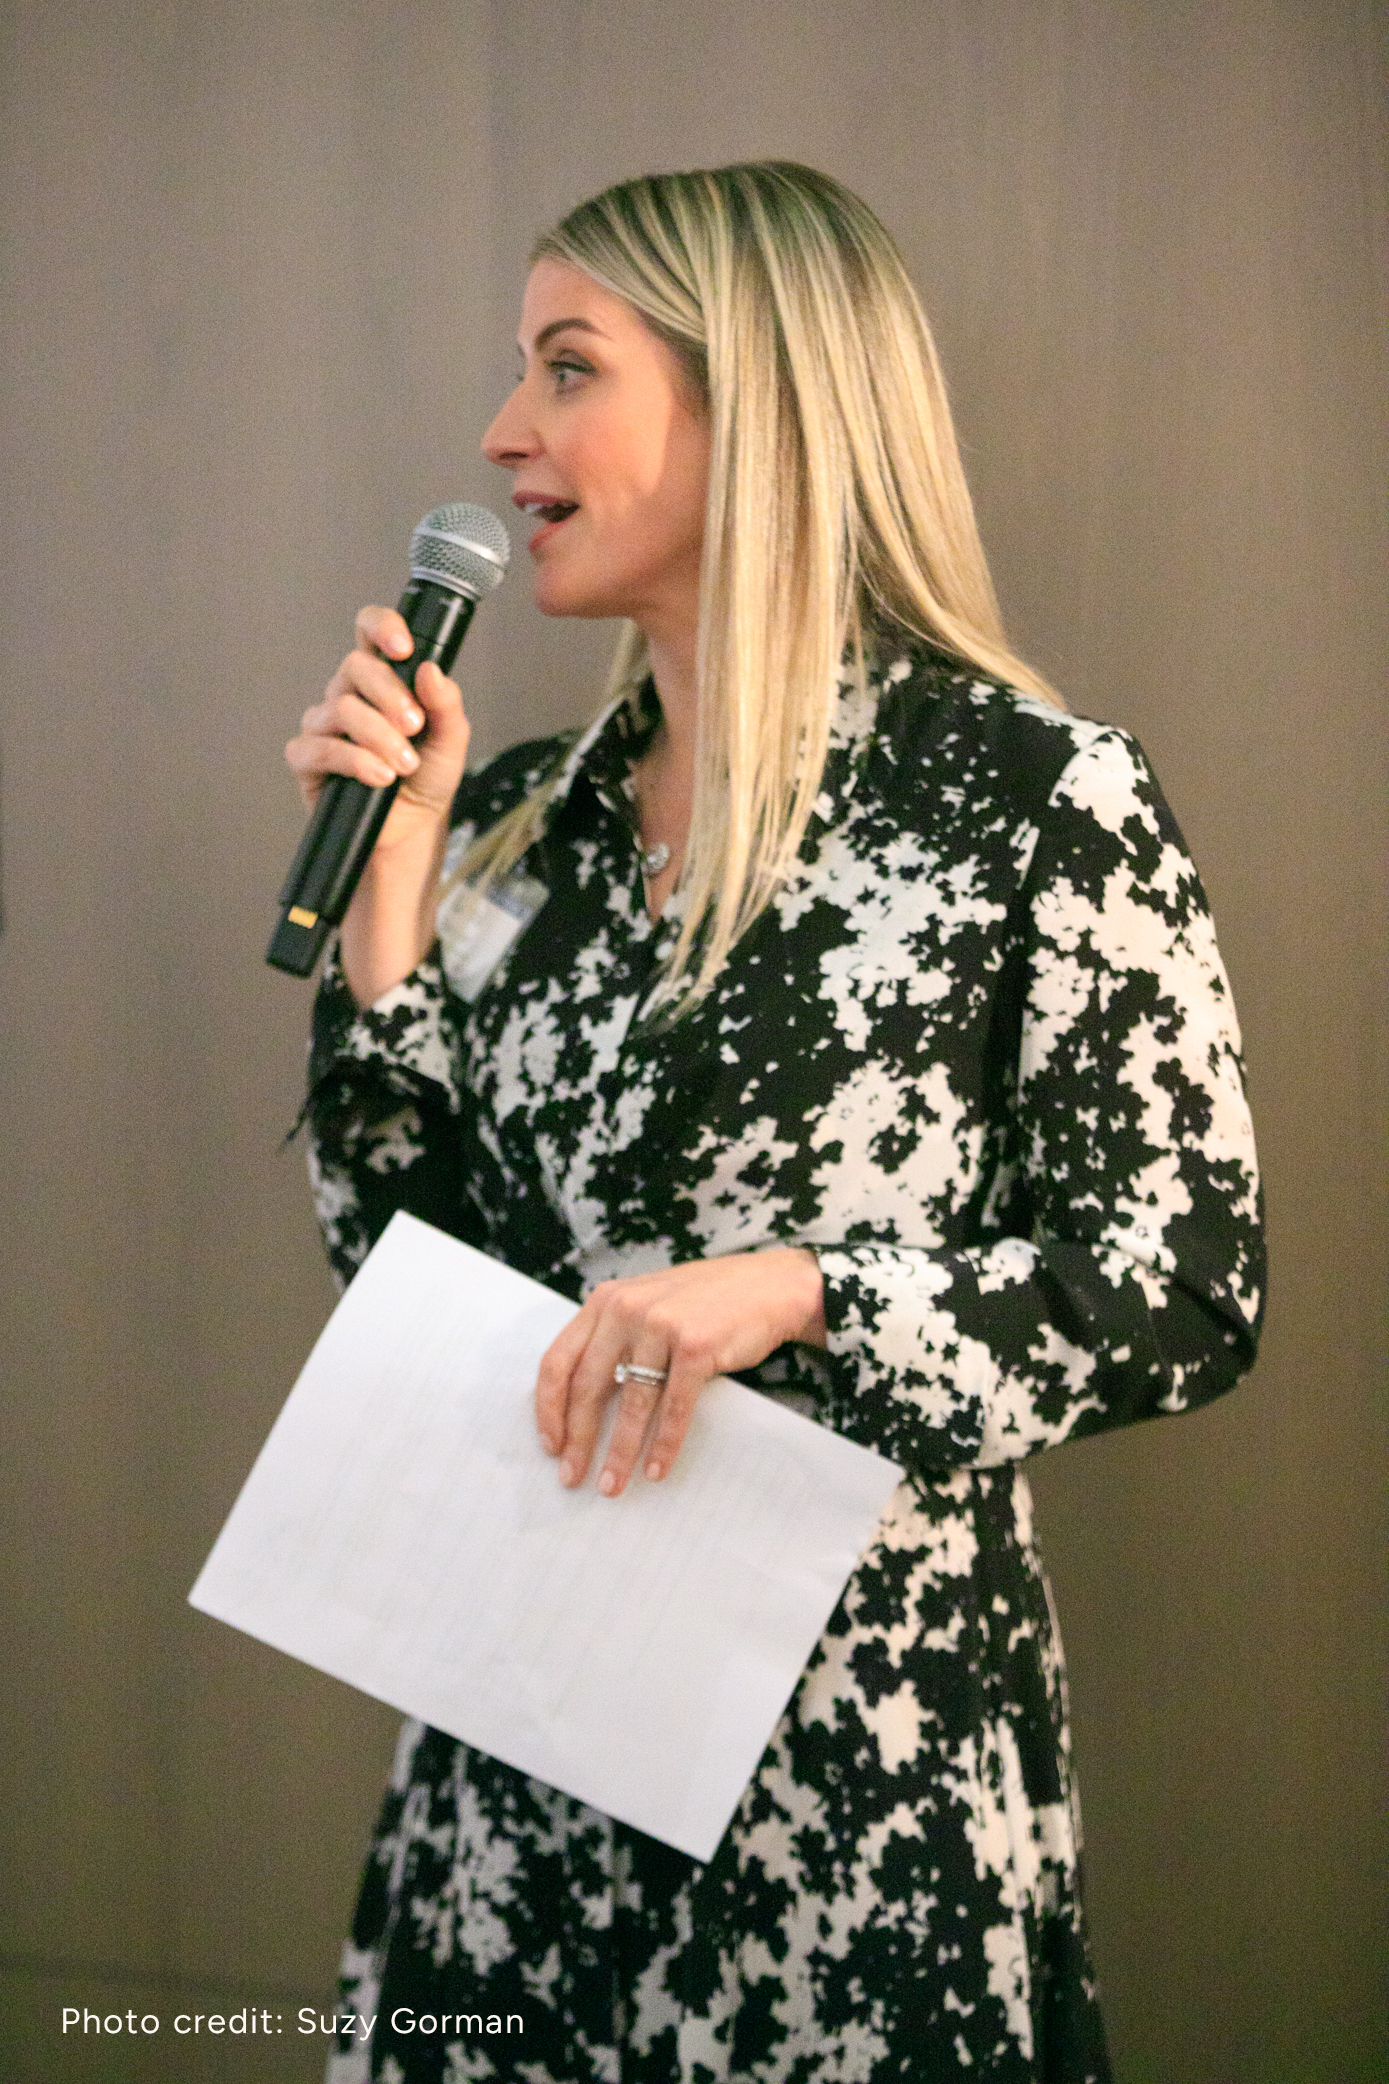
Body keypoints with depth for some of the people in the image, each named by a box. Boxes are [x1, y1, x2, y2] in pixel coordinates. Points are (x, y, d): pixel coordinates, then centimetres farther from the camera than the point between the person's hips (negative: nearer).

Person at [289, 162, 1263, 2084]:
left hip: (868, 1734, -5)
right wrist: (390, 871, -4)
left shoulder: (1039, 795, -10)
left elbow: (1187, 1297, -11)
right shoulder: (518, 816, 6)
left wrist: (793, 1291, -23)